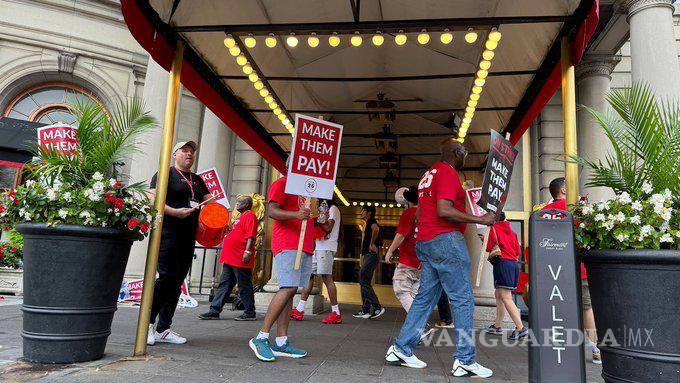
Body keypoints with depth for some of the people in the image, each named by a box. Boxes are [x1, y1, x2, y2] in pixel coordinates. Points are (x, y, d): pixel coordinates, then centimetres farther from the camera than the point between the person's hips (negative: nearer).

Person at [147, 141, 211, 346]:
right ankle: (147, 323, 3)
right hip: (168, 233, -7)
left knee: (177, 282, 7)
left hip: (188, 237, 7)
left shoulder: (197, 180, 22)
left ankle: (163, 329, 14)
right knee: (167, 277, -14)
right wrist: (174, 212, -22)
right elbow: (152, 199, -10)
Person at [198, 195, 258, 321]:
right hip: (230, 259, 10)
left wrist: (247, 251, -27)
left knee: (244, 286, -3)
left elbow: (251, 236, -20)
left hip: (240, 260, -10)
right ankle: (214, 311, 13)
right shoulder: (240, 217, 23)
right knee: (224, 285, 10)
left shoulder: (249, 216, -9)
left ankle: (250, 313, 6)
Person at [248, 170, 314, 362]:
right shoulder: (281, 183, 0)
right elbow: (272, 210, -14)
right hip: (287, 244, -8)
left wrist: (317, 216, 16)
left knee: (289, 291, 5)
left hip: (305, 246, 9)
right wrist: (296, 214, -28)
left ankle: (281, 342, 6)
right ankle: (261, 338, -13)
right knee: (289, 288, -18)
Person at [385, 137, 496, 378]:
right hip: (446, 240, -10)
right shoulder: (448, 173, -8)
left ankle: (401, 349, 12)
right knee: (463, 299, -4)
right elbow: (443, 210, -21)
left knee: (425, 297, 11)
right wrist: (480, 220, -16)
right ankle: (465, 360, -1)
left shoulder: (429, 174, 22)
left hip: (425, 241, 10)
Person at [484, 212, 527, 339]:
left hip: (502, 263, -8)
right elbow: (517, 251, 15)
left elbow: (489, 248, -4)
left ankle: (520, 328, -20)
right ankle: (498, 326, 18)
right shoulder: (512, 232, 19)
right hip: (514, 264, 8)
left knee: (506, 297, -11)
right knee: (498, 294, 15)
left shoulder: (494, 229, 0)